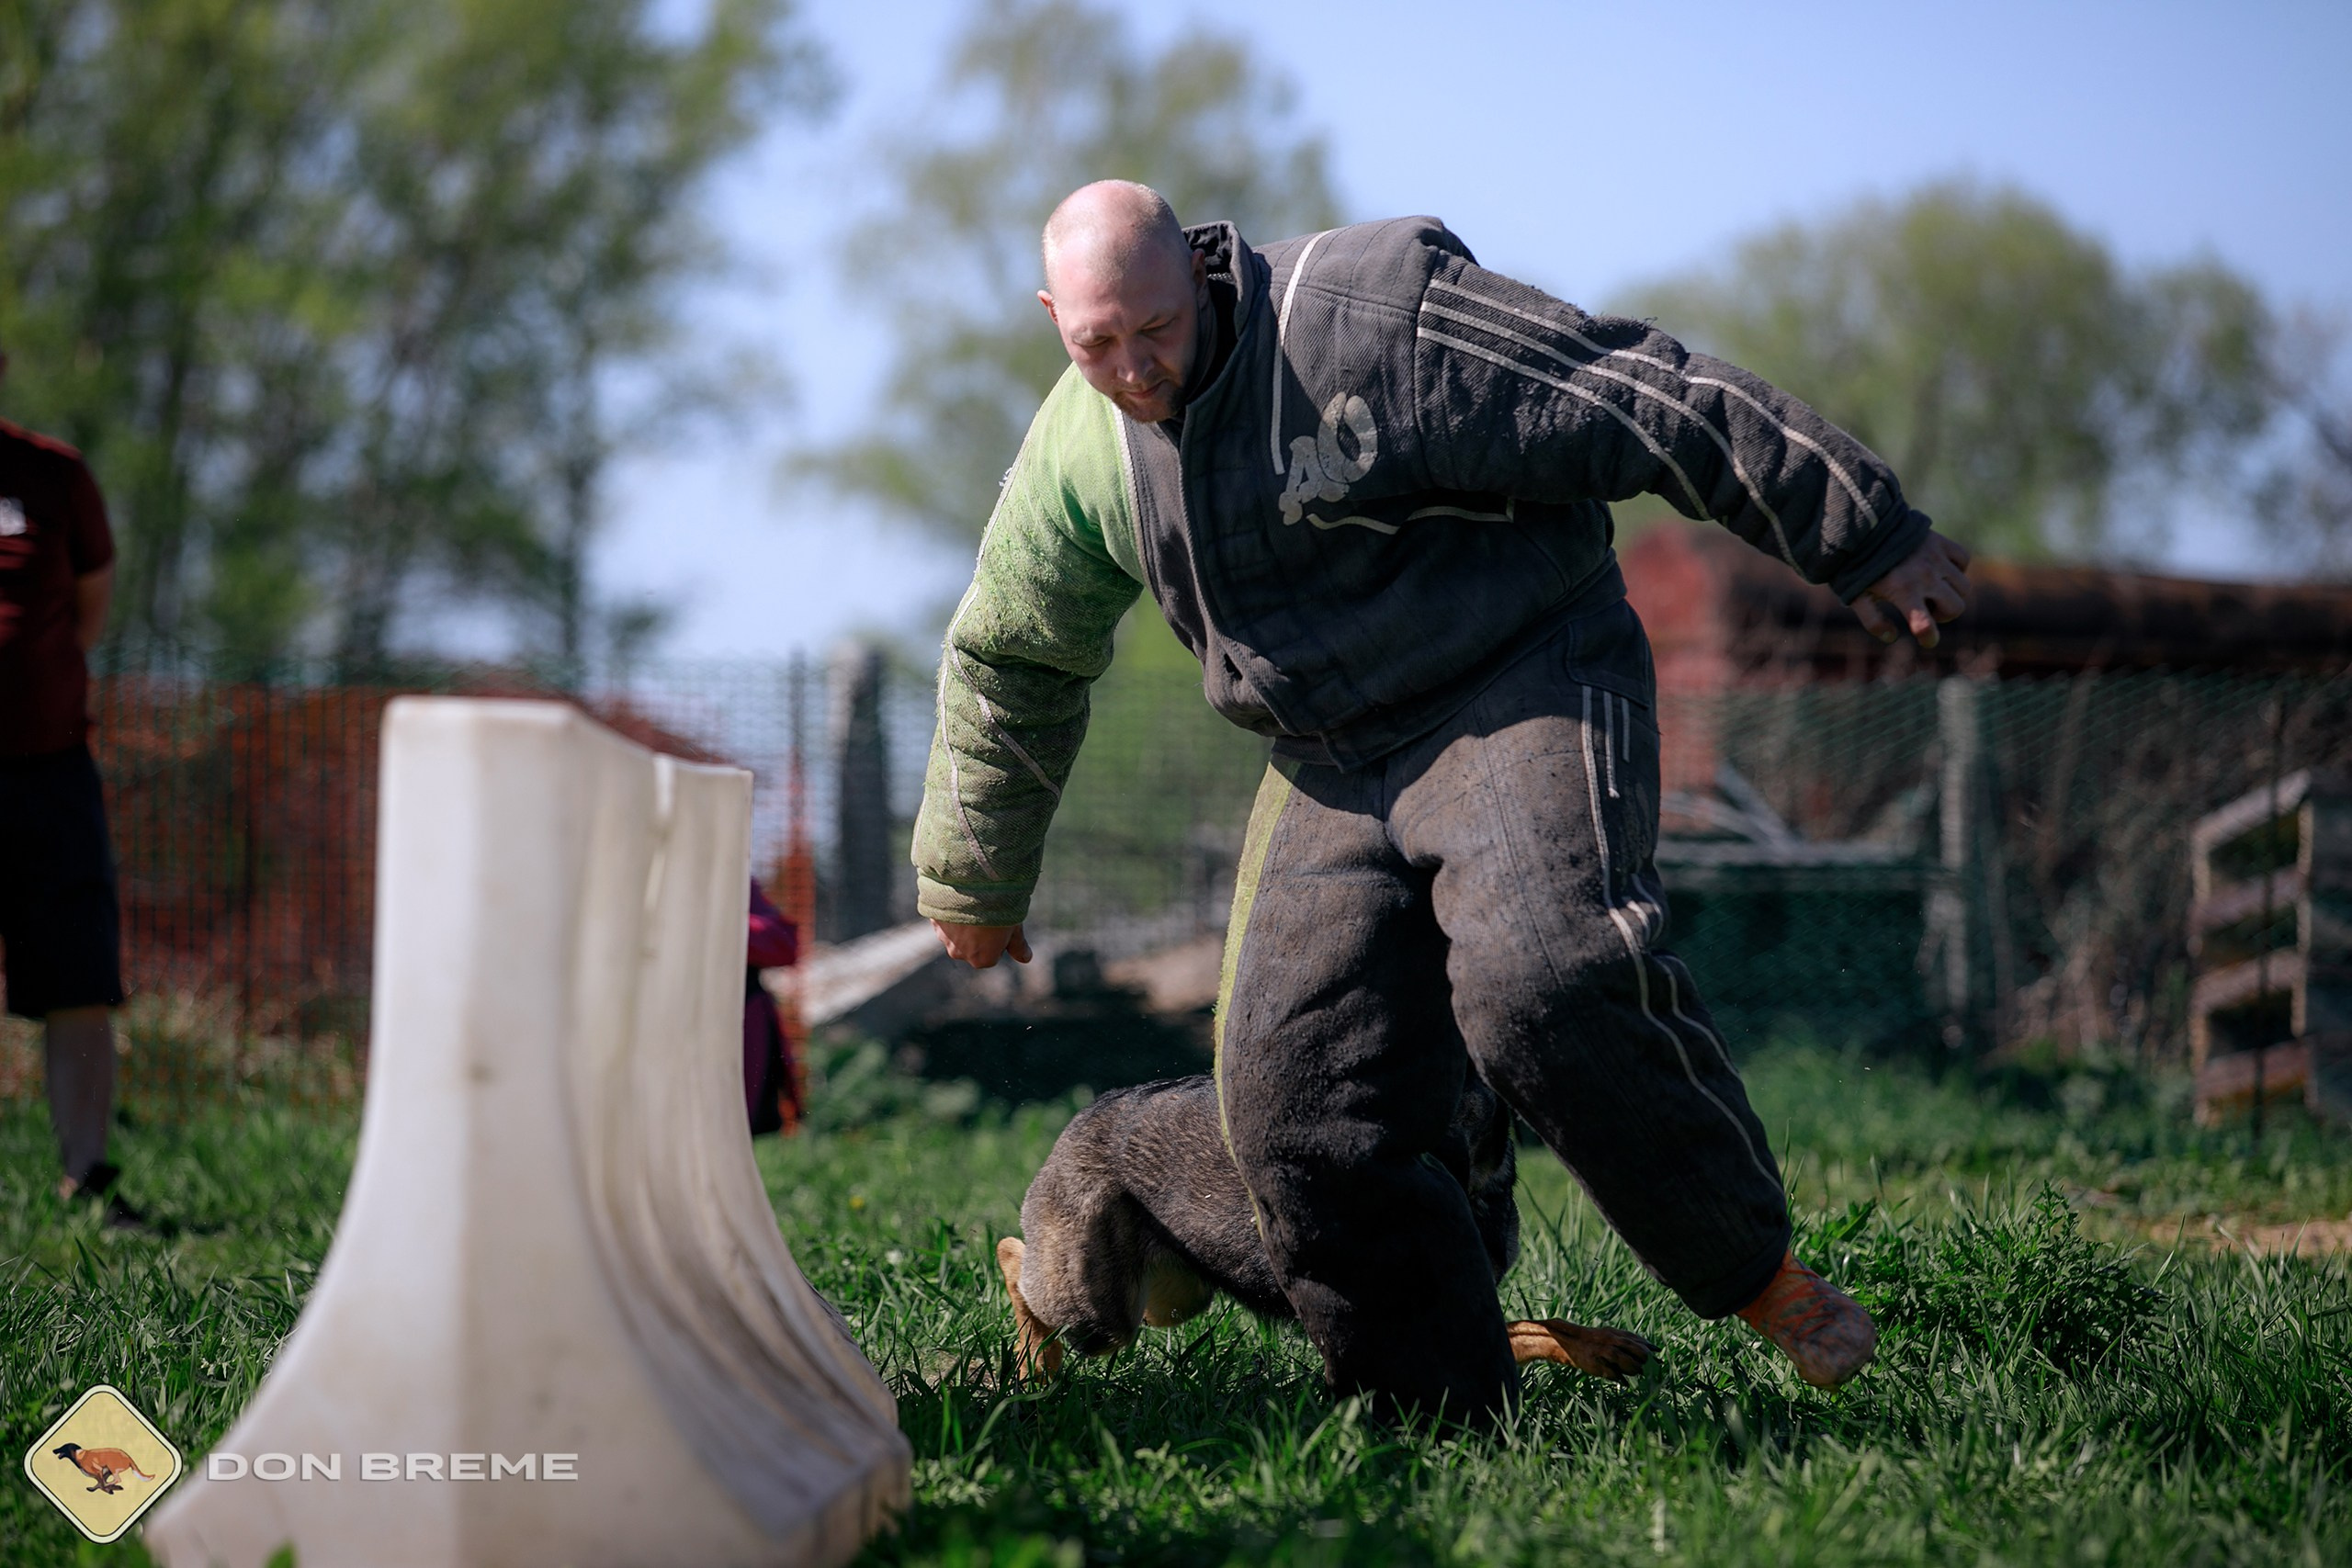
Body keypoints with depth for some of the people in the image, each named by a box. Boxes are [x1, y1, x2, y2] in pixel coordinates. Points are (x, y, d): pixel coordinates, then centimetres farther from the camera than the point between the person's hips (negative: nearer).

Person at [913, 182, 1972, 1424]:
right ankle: (1453, 1420, 3)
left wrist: (1863, 536, -12)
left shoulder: (1373, 316, -17)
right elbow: (1011, 666, 21)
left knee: (1548, 991, -32)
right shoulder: (1077, 455, 4)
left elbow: (1650, 405, -14)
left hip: (1523, 693, -6)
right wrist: (975, 879, 30)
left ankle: (1756, 1274, -13)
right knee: (1299, 1112, -6)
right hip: (1334, 771, 7)